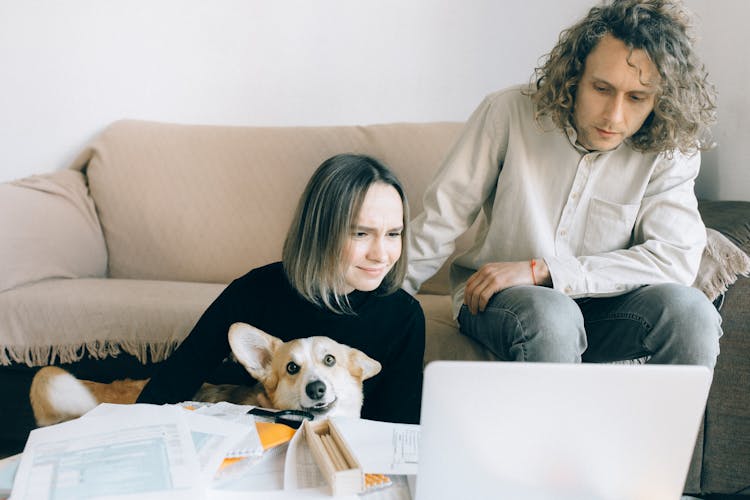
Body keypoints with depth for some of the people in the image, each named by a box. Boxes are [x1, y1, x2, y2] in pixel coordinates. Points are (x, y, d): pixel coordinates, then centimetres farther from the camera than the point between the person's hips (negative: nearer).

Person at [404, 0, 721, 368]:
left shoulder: (669, 153, -9)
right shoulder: (509, 113, -12)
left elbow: (678, 257, -19)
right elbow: (441, 219, -6)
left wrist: (541, 270, -24)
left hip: (598, 303, 2)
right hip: (495, 299, -2)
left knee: (690, 310, -27)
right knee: (550, 317, -36)